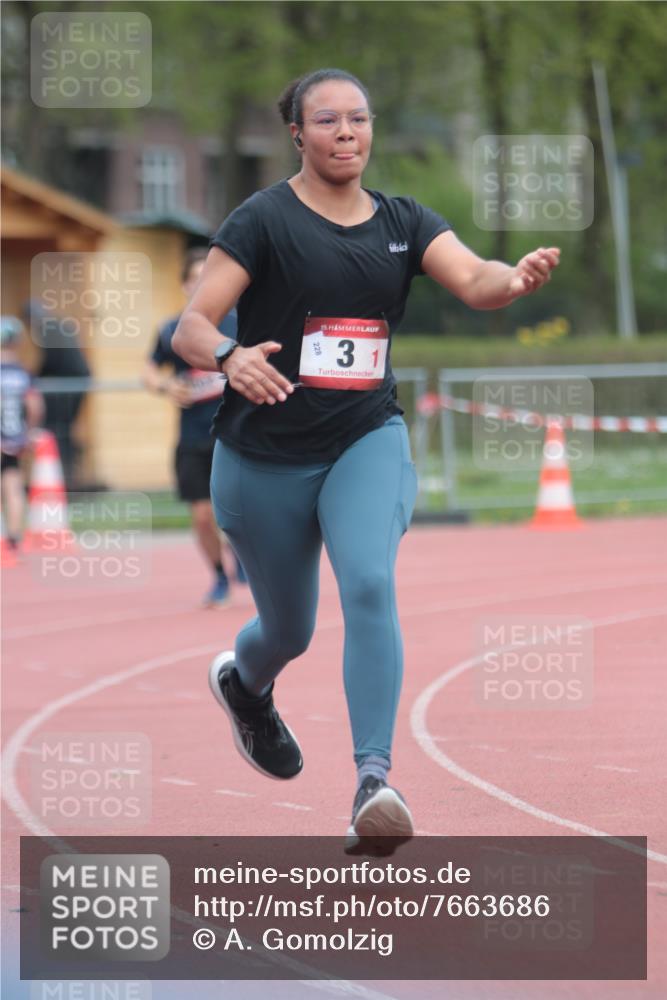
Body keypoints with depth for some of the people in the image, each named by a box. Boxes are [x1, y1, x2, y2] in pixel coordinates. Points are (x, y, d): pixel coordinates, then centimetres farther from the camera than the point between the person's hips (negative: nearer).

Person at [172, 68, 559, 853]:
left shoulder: (403, 222, 2)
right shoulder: (265, 220, -9)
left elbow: (472, 280, -14)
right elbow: (190, 327, -14)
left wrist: (516, 280, -38)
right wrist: (230, 358, -36)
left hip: (367, 441, 2)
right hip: (265, 457, -2)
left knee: (370, 585, -24)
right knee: (290, 630, 13)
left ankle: (372, 782, -28)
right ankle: (242, 682, 51)